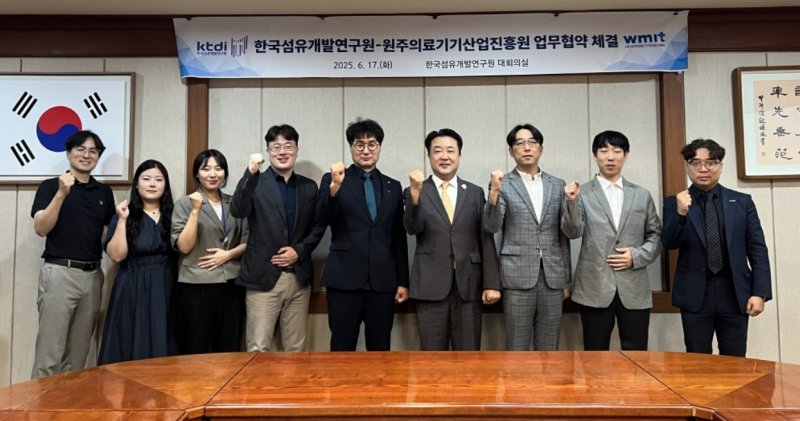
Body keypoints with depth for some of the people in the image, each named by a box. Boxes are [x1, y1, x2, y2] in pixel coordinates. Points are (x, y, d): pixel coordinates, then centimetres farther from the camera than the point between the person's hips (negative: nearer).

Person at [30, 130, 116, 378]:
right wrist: (61, 193, -21)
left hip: (92, 275, 5)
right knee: (49, 354, -4)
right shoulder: (50, 186, 0)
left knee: (78, 355, 11)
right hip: (60, 273, -4)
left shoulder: (104, 192, 13)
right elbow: (41, 229, -12)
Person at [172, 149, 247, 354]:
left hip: (231, 284, 3)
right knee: (195, 352, 4)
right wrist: (196, 211, -17)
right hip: (195, 285, -3)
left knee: (229, 350, 9)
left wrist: (228, 254, -8)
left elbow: (247, 241, 10)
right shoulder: (185, 203, -2)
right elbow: (183, 246, -10)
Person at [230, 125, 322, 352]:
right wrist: (251, 173, -28)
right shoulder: (255, 183, 0)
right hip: (263, 277, -3)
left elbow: (317, 227, 12)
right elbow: (238, 211, -17)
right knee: (258, 349, -1)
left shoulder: (309, 186, 11)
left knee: (296, 349, 10)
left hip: (299, 278, 3)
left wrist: (300, 250, -5)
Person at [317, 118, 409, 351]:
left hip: (383, 281, 3)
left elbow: (399, 238, 12)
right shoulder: (332, 179, 3)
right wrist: (335, 187, -28)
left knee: (380, 350, 9)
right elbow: (323, 220, -11)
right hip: (344, 279, -3)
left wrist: (403, 281, 10)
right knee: (342, 350, 2)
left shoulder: (393, 187, 12)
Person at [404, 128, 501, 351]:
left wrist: (491, 283, 0)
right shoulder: (415, 192, 4)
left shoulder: (475, 193, 9)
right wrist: (415, 194, -29)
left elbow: (486, 240, 6)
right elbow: (413, 228, -13)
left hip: (469, 285, 2)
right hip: (431, 286, -1)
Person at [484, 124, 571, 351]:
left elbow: (564, 235, 13)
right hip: (517, 275, -3)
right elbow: (492, 227, -11)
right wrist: (494, 193, -26)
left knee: (549, 349, 10)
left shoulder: (558, 185, 11)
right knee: (517, 348, 3)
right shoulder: (502, 184, 2)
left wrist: (566, 278, 11)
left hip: (552, 276, 3)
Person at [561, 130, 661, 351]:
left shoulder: (642, 195, 12)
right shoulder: (582, 193, 3)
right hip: (595, 289, -2)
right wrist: (572, 202, -25)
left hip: (634, 289, 2)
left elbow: (657, 235, 13)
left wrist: (637, 255, -4)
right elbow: (572, 232, -9)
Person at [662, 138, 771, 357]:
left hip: (734, 293, 1)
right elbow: (668, 244, -7)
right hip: (695, 295, -1)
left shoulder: (742, 201, 7)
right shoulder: (675, 203, 4)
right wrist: (680, 214, -23)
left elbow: (757, 249, 6)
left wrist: (760, 292, -2)